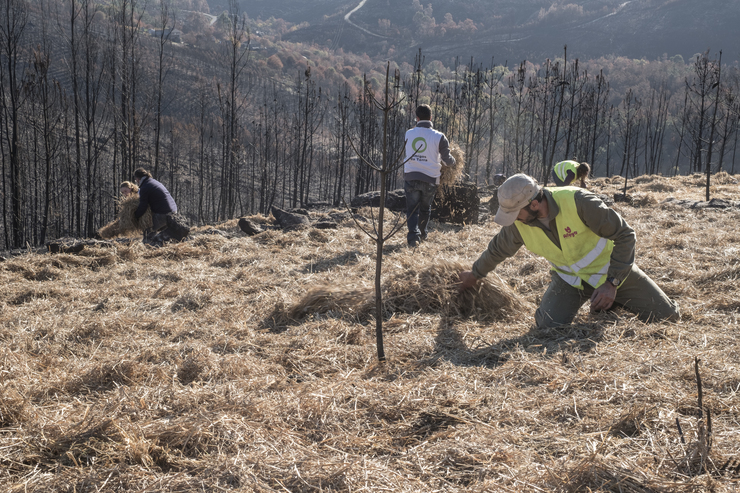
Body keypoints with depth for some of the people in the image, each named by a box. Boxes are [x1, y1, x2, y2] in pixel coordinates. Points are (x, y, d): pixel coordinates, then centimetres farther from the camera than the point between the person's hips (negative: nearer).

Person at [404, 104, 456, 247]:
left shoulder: (408, 134, -1)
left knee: (412, 208, 5)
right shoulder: (438, 137, -9)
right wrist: (452, 162, 21)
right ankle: (422, 234, 33)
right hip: (430, 179, 0)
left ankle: (413, 235, -13)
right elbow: (447, 160, -4)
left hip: (411, 177, 0)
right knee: (425, 208, 20)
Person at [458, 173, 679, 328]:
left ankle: (613, 300, 25)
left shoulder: (577, 202, -33)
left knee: (666, 316, -5)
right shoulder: (518, 223, -17)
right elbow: (498, 249, 7)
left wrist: (612, 283, -29)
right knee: (549, 327, -21)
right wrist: (474, 274, 22)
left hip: (609, 269, -3)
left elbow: (624, 235, -24)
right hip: (569, 278, 3)